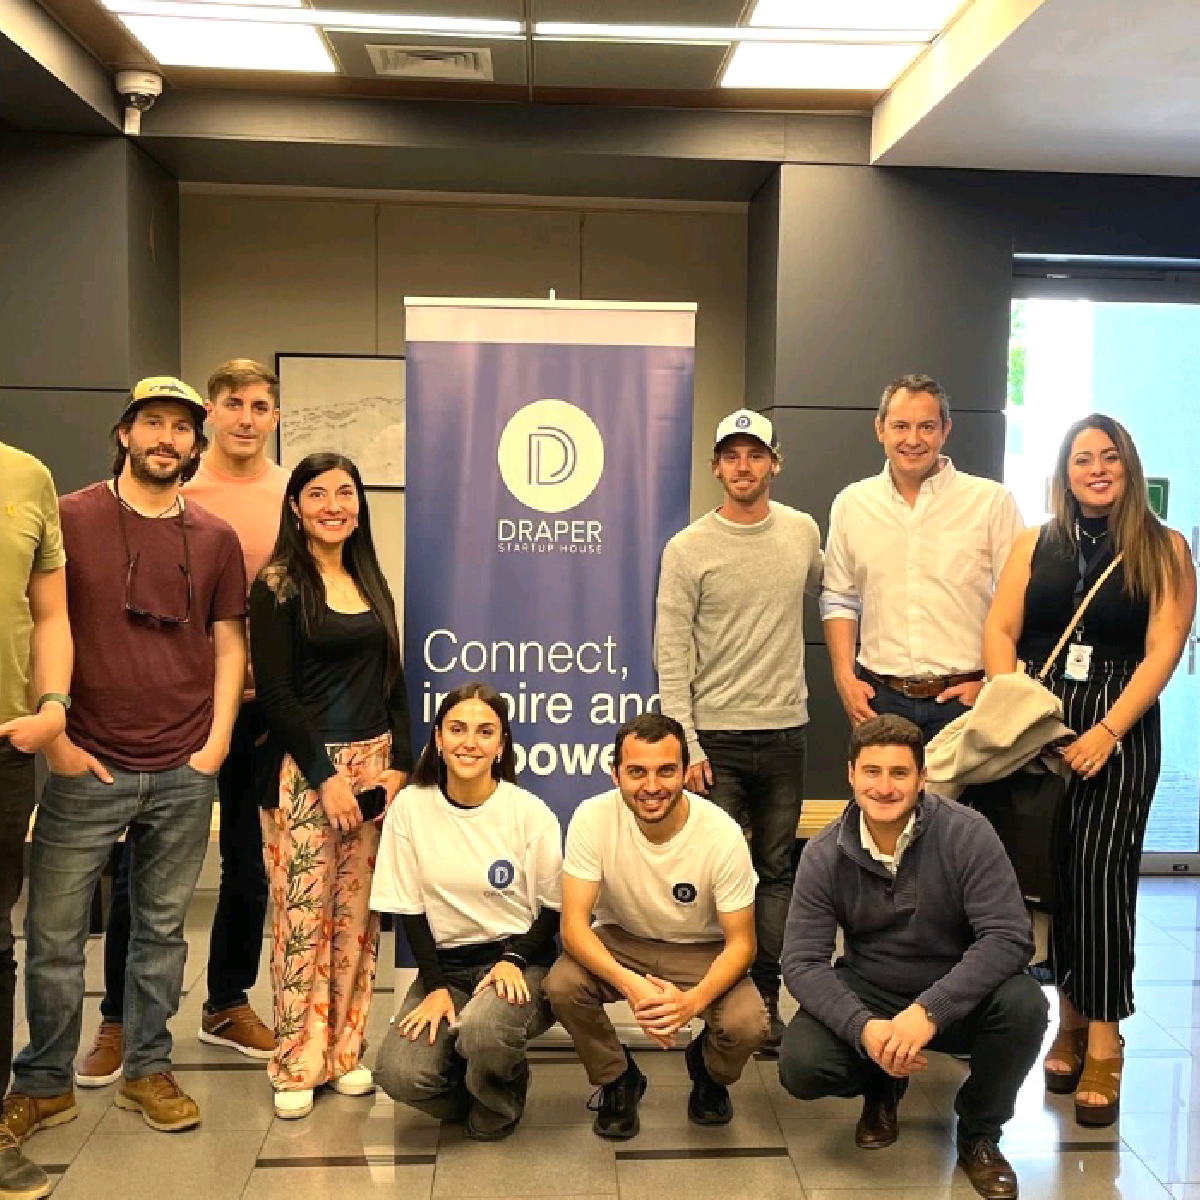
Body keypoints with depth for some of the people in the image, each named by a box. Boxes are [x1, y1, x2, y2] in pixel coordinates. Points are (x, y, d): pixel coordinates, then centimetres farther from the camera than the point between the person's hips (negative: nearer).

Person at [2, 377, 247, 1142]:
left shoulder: (216, 538, 6)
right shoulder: (70, 518, -1)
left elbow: (229, 645, 9)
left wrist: (217, 741, 0)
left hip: (184, 775, 2)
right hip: (89, 768, -2)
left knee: (162, 928, 12)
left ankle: (149, 1070, 27)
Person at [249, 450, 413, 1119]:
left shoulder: (372, 583, 14)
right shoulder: (279, 584, -3)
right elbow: (275, 692, -9)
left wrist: (399, 763, 3)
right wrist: (327, 775, -12)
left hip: (375, 762, 5)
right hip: (305, 768, -5)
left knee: (357, 914, 7)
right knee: (303, 913, -2)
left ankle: (346, 1052, 19)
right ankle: (298, 1064, 11)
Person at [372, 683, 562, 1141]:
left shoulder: (530, 813, -10)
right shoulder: (410, 806, -4)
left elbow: (553, 909, 0)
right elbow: (410, 909, 0)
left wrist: (513, 960, -16)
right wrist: (435, 986, -9)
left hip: (520, 959, -2)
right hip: (444, 963, 3)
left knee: (483, 1031, -34)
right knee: (399, 1073, -22)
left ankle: (499, 1102, 5)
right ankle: (470, 1089, 15)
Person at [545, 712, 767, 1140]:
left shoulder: (722, 833, -25)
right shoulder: (593, 818, -24)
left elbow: (741, 943, -17)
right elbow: (574, 924, -24)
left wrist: (692, 1000, -36)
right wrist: (630, 984, -42)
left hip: (700, 951, -1)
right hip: (619, 941, 1)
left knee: (747, 1026, -28)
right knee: (561, 985, -29)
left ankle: (707, 1072, 13)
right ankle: (618, 1081, 3)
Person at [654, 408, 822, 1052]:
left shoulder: (803, 532, 3)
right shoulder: (688, 549, -7)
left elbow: (819, 594, 23)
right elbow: (672, 654, -8)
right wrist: (687, 745, -12)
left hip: (785, 732, 3)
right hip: (715, 735, -3)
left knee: (776, 871, 9)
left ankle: (765, 995, 20)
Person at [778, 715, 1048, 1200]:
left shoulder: (966, 834, -19)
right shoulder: (824, 855, -13)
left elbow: (1008, 938, -25)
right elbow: (802, 961, -14)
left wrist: (930, 1010, -37)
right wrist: (863, 1028, -33)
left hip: (956, 996, -1)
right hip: (867, 995, 1)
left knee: (1023, 1004, -32)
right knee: (800, 1066, -24)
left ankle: (979, 1134, -1)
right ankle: (881, 1089, 14)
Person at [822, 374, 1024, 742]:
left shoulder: (992, 501, -2)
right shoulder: (851, 504, 7)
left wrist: (992, 685, -7)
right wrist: (844, 677, 3)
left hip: (965, 696, -2)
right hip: (879, 698, 2)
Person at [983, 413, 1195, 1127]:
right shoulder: (1034, 545, 11)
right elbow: (1000, 632, 3)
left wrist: (1107, 732, -15)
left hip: (1119, 727, -2)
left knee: (1100, 872, -8)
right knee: (1051, 871, 5)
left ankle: (1103, 1042, -1)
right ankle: (1071, 1019, 19)